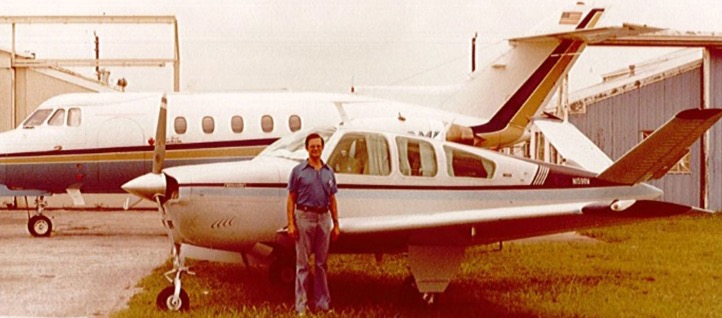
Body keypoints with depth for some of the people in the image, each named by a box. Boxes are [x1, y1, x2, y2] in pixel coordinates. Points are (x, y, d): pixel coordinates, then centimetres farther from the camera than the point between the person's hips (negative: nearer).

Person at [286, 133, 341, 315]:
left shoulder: (328, 172, 11)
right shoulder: (298, 171, 1)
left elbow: (332, 200, 13)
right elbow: (291, 199, 0)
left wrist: (336, 224, 8)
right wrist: (290, 224, -8)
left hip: (324, 218, 3)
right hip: (304, 217, -3)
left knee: (322, 263, 8)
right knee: (303, 263, 0)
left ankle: (322, 302, 14)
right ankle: (301, 304, 2)